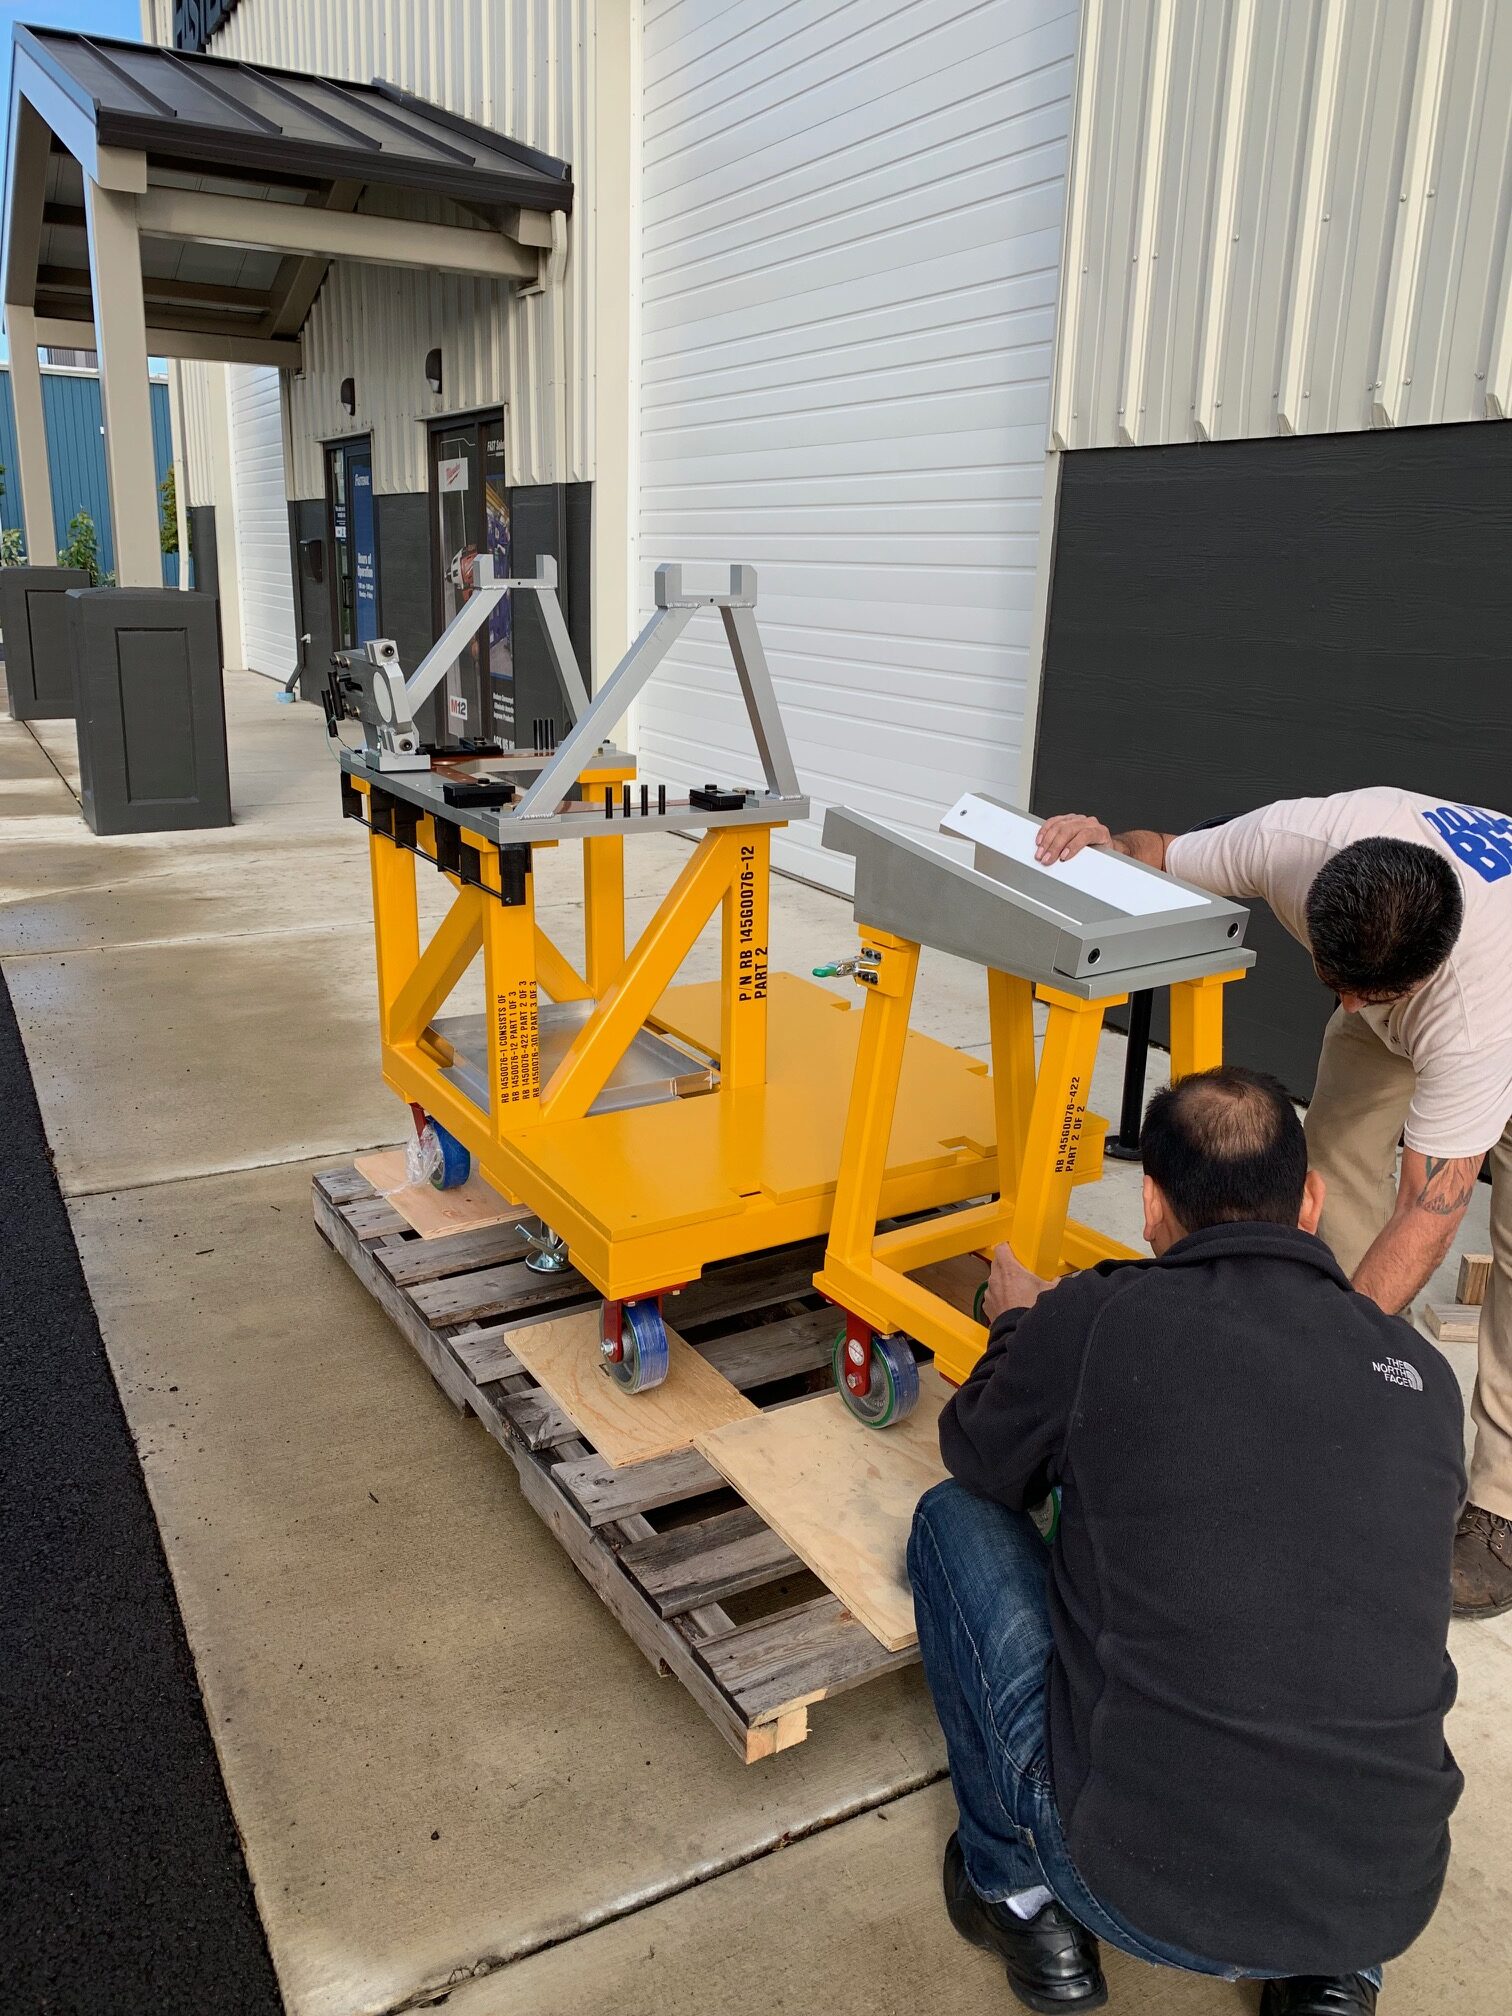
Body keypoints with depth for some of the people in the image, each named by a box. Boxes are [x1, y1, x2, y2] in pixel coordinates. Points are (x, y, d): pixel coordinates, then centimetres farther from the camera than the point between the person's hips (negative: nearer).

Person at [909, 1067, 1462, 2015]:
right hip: (1386, 1910, 5)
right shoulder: (1425, 1376, 0)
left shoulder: (1098, 1320, -13)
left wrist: (1019, 1327, 27)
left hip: (1140, 1893, -4)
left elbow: (980, 1462, 7)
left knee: (957, 1521, 12)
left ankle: (1022, 1896, 20)